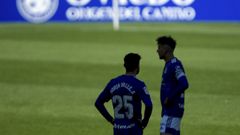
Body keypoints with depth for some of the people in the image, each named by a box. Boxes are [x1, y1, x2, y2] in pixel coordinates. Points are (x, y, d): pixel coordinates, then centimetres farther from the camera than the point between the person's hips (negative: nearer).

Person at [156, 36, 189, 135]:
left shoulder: (175, 65, -15)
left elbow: (184, 84, -27)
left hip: (172, 111, -10)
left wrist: (169, 98, -19)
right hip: (168, 111, 10)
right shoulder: (168, 65, 16)